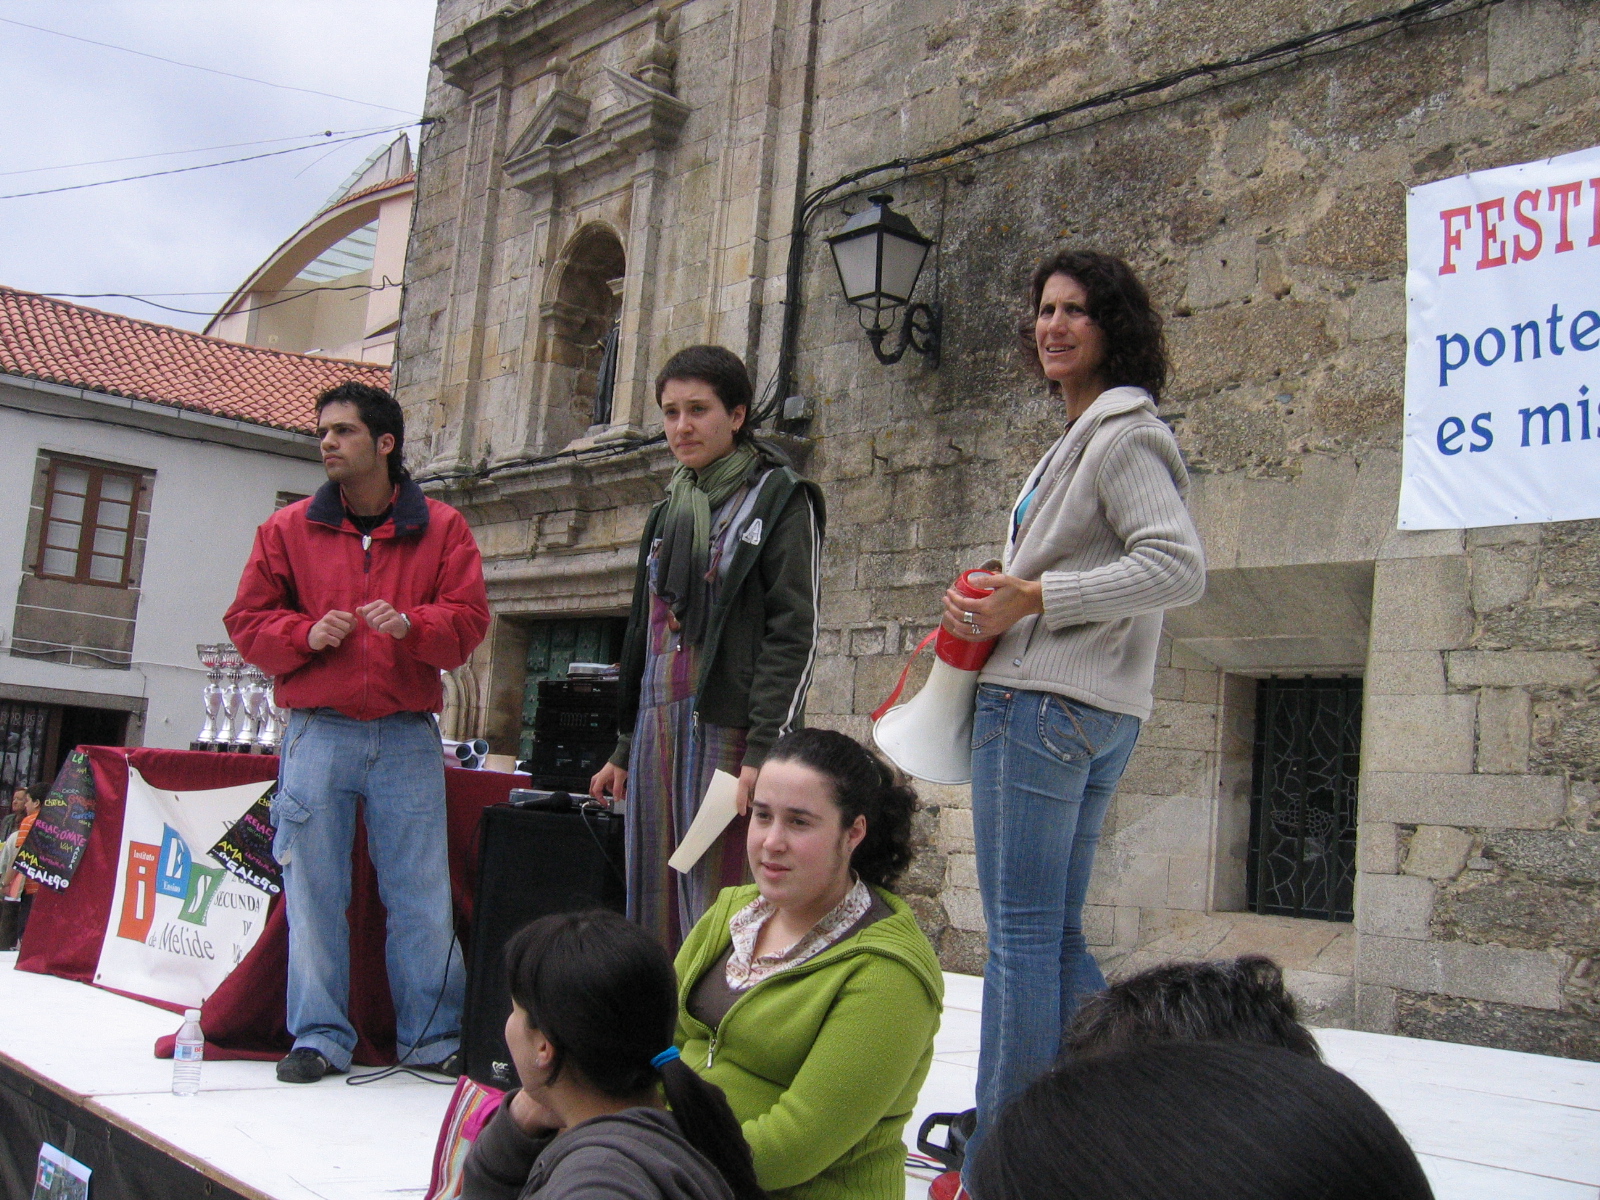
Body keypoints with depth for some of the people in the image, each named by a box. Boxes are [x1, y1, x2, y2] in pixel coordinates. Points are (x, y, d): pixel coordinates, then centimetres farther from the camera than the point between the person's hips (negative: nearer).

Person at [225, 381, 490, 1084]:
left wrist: (410, 624, -18)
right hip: (316, 735, 1)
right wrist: (305, 634, -9)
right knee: (314, 893, 3)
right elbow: (247, 620, 9)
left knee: (422, 894, 1)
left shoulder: (440, 529, 7)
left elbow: (468, 621, 1)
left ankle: (433, 1038, 13)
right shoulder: (288, 529, 10)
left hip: (407, 739, -1)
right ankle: (320, 1038, 15)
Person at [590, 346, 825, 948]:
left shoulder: (778, 499, -1)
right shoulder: (670, 511, 20)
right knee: (655, 915, 6)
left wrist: (763, 751, -18)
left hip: (728, 733, -7)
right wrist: (624, 750, 22)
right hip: (658, 733, 7)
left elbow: (793, 633, -10)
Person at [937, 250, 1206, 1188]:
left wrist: (1036, 599, -18)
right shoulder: (1090, 435, 22)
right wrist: (994, 609, 12)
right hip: (1090, 712, 10)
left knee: (1022, 934, -6)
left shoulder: (1121, 431, -9)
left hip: (1049, 705, -10)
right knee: (1057, 936, 13)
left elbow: (1180, 568, -20)